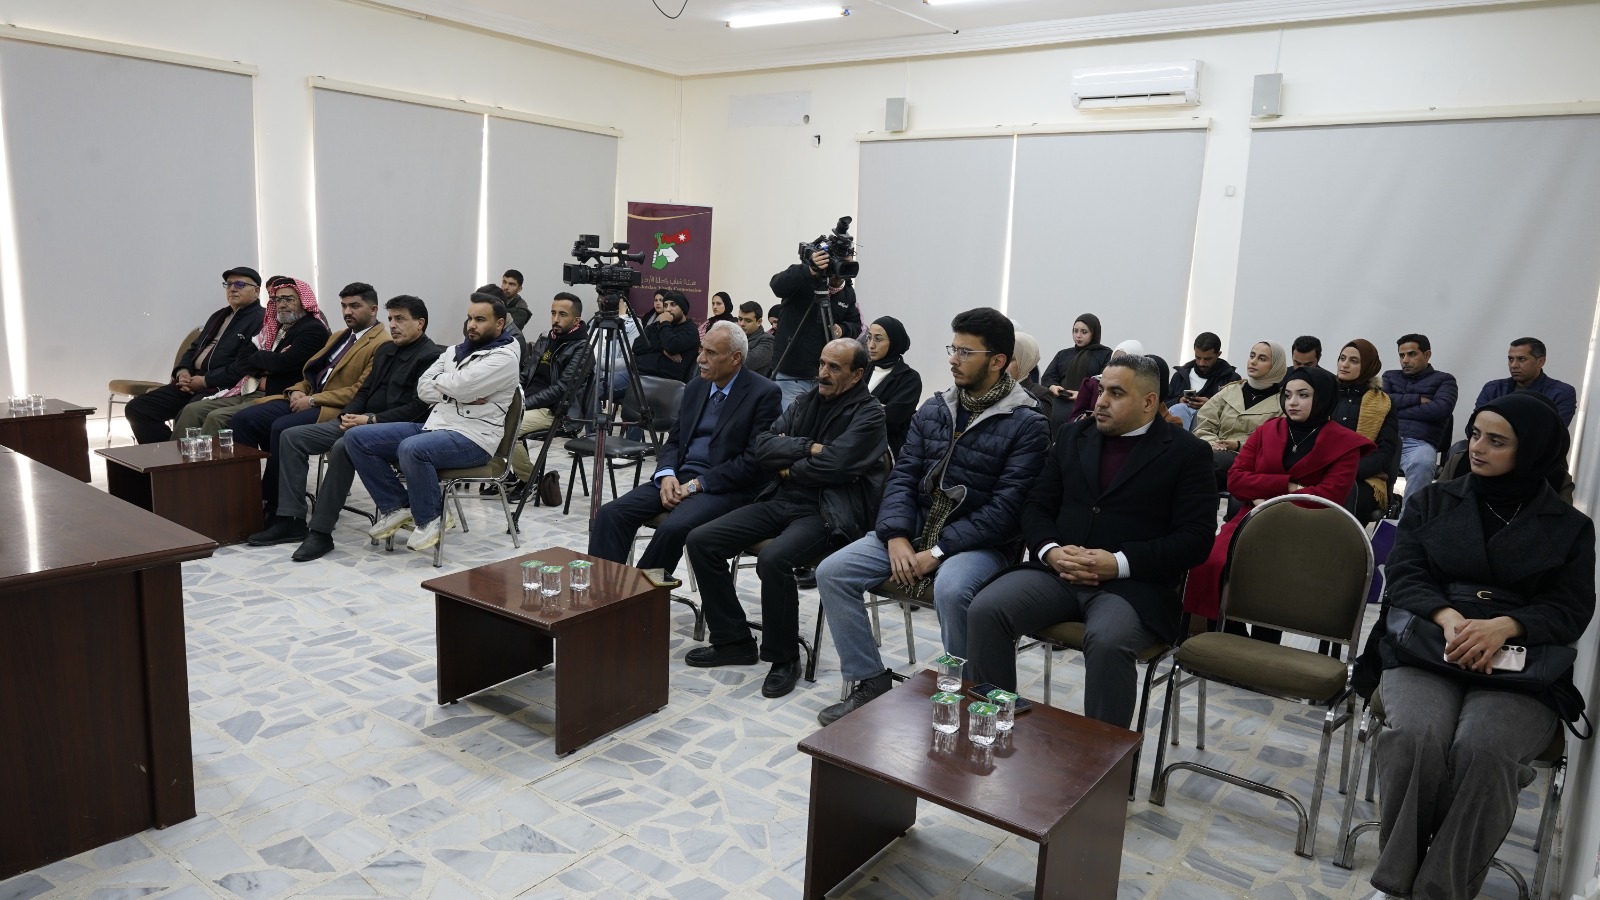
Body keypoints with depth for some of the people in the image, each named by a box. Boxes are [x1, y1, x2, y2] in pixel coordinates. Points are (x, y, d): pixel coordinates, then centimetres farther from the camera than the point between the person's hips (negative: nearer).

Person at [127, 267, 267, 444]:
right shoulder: (219, 316, 25)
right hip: (191, 382, 9)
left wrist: (205, 381, -14)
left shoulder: (260, 320, -7)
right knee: (136, 408, -1)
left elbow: (245, 366, -16)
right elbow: (194, 348, 28)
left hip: (221, 388, -9)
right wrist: (182, 371, 6)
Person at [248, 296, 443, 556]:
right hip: (360, 421, 9)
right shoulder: (385, 350, 19)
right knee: (291, 436, -3)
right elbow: (365, 390, 21)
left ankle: (321, 531, -27)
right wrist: (348, 415, 1)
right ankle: (292, 520, -4)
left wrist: (371, 419, -20)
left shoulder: (431, 357, -9)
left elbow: (417, 408, -17)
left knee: (343, 446, -36)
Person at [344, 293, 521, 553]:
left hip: (472, 439, -9)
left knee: (412, 449, -37)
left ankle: (430, 519, -12)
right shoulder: (455, 351, 18)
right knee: (357, 438, -2)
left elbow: (460, 385, -21)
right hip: (433, 425, 9)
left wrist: (439, 379, 2)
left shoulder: (503, 358, -8)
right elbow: (423, 389, 9)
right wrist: (458, 394, -9)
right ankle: (398, 507, 4)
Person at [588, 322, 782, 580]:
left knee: (673, 528, -33)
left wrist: (697, 484, -16)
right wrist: (666, 475, -5)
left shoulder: (765, 393, -8)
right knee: (611, 514, -14)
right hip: (678, 479, 7)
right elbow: (673, 441, 17)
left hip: (725, 488, -7)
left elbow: (754, 460, -14)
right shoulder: (695, 387, 14)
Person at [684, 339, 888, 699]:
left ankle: (784, 658, -9)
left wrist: (789, 467, -3)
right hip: (780, 500, 7)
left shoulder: (870, 415, -4)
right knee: (701, 541, -6)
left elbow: (833, 465, -19)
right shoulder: (805, 401, 15)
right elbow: (762, 447, 4)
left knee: (773, 560, -34)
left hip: (827, 513, -7)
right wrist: (807, 448, -9)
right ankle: (733, 641, 7)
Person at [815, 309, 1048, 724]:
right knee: (832, 572, -11)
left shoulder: (1027, 424, -8)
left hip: (979, 543, -5)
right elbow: (903, 475, 6)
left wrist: (938, 551, -20)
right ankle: (870, 681, 3)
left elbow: (1006, 507, -15)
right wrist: (897, 537, -12)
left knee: (950, 590, -38)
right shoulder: (933, 409, 10)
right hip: (915, 529, 6)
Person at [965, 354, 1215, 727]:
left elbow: (1195, 537, -4)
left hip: (1132, 584, -4)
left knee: (1108, 641, -36)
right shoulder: (1074, 435, 17)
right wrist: (1050, 551, -7)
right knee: (985, 609, -21)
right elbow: (1037, 505, 15)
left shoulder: (1186, 452, 3)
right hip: (1057, 571, 4)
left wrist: (1119, 563, -16)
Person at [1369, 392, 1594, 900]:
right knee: (1415, 736, -32)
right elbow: (1404, 574, 5)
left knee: (1482, 749, -34)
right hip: (1424, 649, 1)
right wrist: (1450, 619, -17)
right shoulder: (1432, 501, 16)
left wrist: (1503, 627, -19)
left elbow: (1571, 611, 3)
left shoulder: (1570, 527, 14)